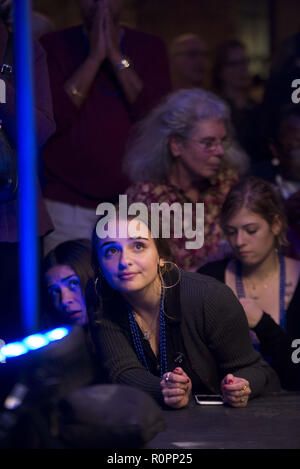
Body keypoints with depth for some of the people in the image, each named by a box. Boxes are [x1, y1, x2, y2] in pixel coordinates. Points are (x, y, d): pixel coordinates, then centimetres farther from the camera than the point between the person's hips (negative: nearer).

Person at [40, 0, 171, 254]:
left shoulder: (150, 47, 9)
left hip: (135, 200, 1)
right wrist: (94, 57, -10)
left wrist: (116, 56, -8)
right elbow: (53, 118, -8)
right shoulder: (52, 46, 5)